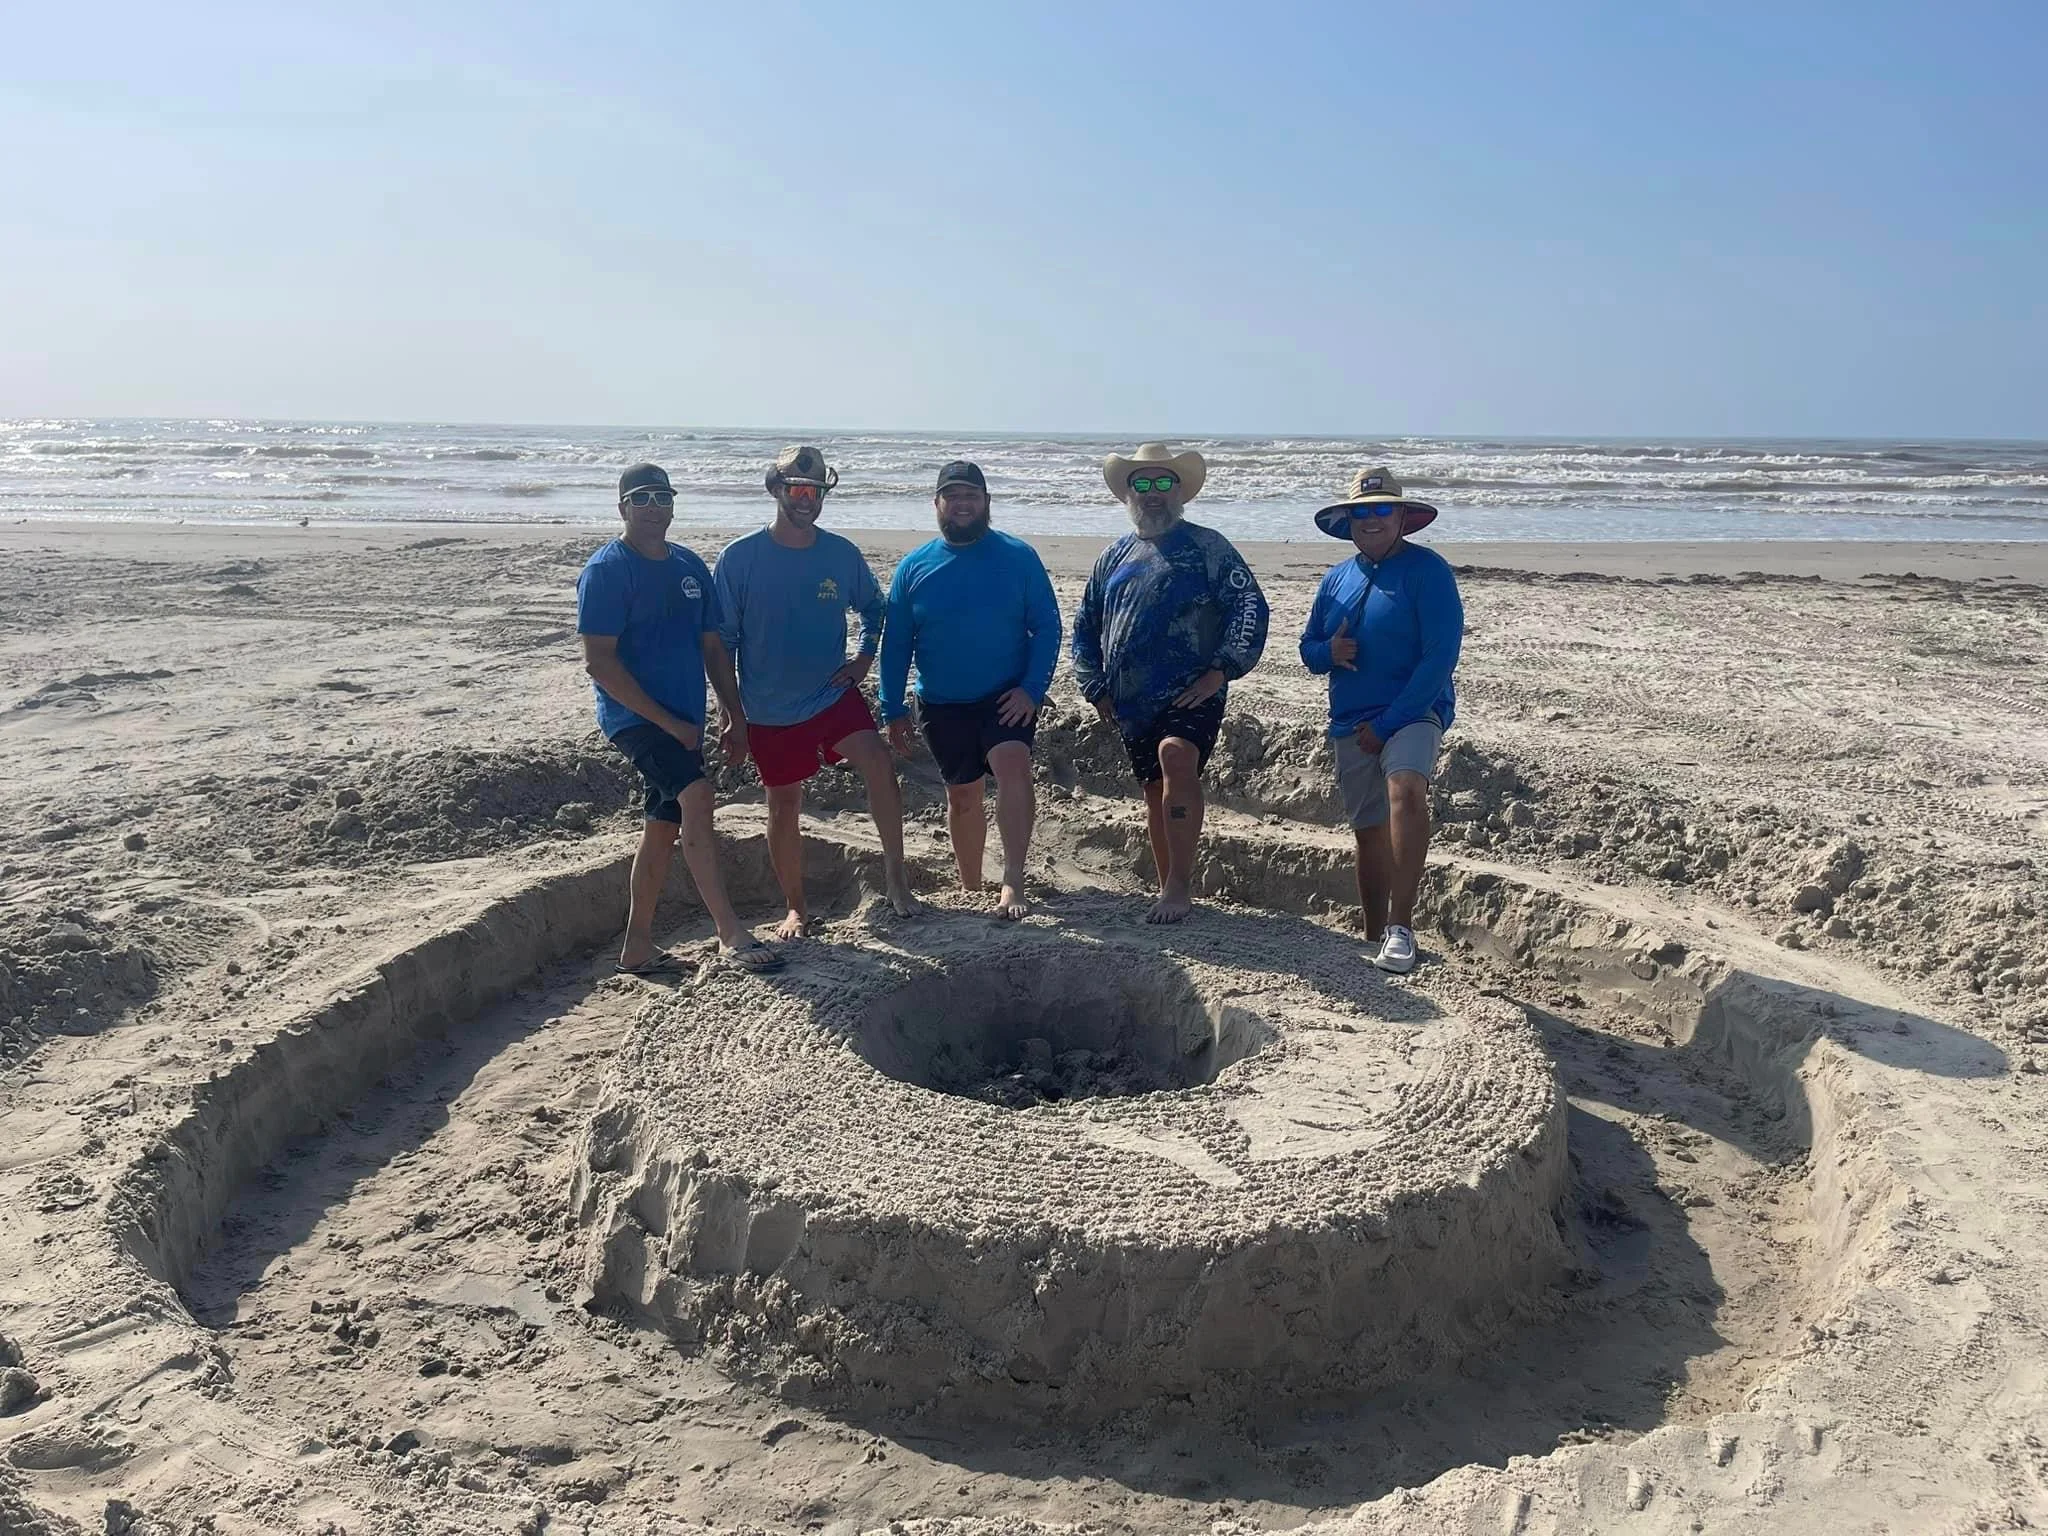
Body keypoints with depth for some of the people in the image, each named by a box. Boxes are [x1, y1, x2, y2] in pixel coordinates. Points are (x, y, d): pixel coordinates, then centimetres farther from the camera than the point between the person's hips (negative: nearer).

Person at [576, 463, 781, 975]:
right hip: (636, 717, -8)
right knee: (696, 797, -26)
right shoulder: (606, 570, -9)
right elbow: (598, 662, -15)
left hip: (683, 722, 8)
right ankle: (731, 936, -26)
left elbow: (713, 648, 18)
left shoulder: (690, 566, 12)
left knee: (663, 828, 12)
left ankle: (637, 948, 24)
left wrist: (738, 717, 12)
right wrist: (667, 722, -17)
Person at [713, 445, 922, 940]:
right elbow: (722, 639, -3)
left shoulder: (842, 554, -2)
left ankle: (894, 870, -8)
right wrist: (732, 712, -4)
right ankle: (796, 908, 25)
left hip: (833, 695, 1)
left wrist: (865, 658, 1)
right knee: (784, 807, 9)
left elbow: (873, 607, 17)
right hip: (769, 711, -1)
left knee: (879, 764, -23)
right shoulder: (740, 557, -9)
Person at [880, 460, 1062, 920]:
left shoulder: (1019, 557, -3)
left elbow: (1047, 626, -3)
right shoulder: (913, 567, 3)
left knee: (1012, 766, -27)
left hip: (1007, 696, -2)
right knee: (963, 796, 12)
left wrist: (1032, 690, -14)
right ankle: (970, 889, 28)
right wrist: (894, 710, 2)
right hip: (942, 705, 3)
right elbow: (895, 644, 6)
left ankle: (1013, 881, -27)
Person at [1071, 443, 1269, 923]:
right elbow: (1086, 626, 23)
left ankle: (1180, 885, -27)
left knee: (1176, 756, -30)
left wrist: (1221, 671, -12)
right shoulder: (1114, 556, 16)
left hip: (1191, 692, -5)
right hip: (1131, 700, 6)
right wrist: (1096, 688, 14)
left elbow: (1250, 607, -4)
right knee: (1157, 790, 10)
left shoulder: (1207, 547, 2)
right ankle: (1171, 890, 22)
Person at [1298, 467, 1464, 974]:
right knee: (1369, 832, 12)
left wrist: (1387, 723, -18)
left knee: (1405, 791, -33)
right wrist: (1328, 652, -7)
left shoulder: (1427, 570, -7)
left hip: (1411, 712, -6)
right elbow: (1308, 646, 19)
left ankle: (1401, 926, -33)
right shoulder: (1336, 580, 12)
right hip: (1350, 724, 6)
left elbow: (1441, 656, -15)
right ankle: (1374, 939, 26)